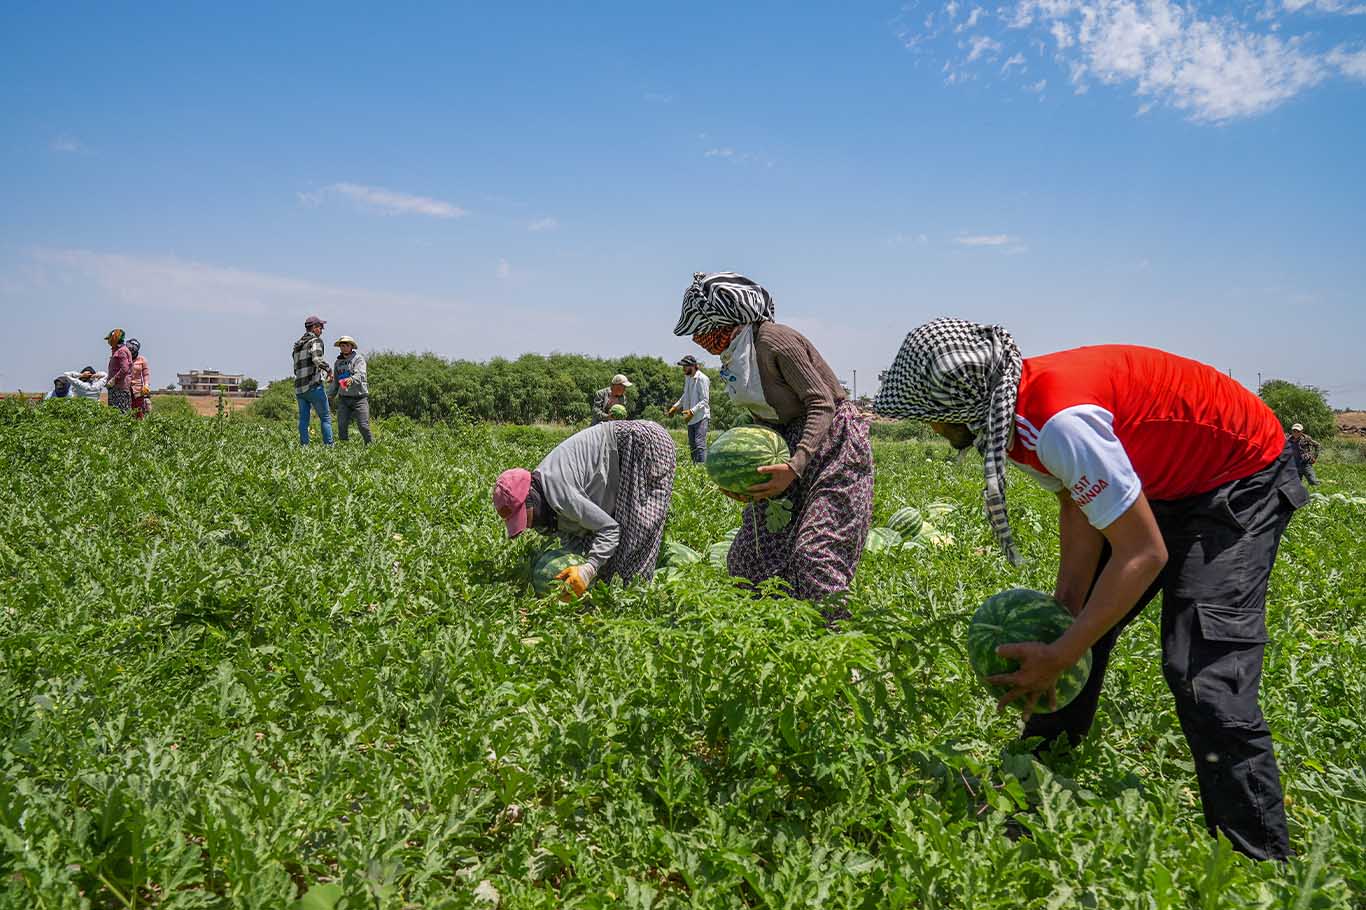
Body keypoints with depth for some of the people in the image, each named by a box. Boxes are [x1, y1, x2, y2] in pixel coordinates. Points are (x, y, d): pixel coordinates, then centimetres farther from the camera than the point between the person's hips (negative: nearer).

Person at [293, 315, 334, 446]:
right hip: (313, 386, -7)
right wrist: (328, 369, -6)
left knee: (303, 419, 6)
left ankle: (304, 445, 2)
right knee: (325, 418, 1)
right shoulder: (316, 341, -4)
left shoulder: (297, 345, 20)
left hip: (299, 387, 7)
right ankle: (328, 445, -2)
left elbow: (296, 369, 20)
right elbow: (317, 359, -23)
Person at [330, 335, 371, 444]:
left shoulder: (358, 358, -1)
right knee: (342, 426, -2)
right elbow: (335, 382, 24)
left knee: (363, 425, -9)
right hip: (343, 398, 5)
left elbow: (360, 374, -19)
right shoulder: (338, 362, 17)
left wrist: (352, 379, -39)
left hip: (359, 397, -5)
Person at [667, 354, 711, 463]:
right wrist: (675, 407, 14)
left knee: (700, 444, -17)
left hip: (701, 417, -9)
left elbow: (705, 400, -17)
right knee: (692, 446, 11)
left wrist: (692, 411, -26)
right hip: (691, 418, 9)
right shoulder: (687, 378, 12)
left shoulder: (702, 379, -13)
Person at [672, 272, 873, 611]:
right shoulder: (733, 355, 8)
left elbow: (822, 404, -22)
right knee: (751, 551, 4)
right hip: (789, 448, 9)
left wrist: (794, 468, -33)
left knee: (815, 551, -17)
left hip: (833, 445, -9)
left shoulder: (774, 341, -19)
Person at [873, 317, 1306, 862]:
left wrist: (1058, 658, -27)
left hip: (1241, 482, -9)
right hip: (1154, 483, 9)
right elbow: (1079, 506, -3)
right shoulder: (1007, 413, -8)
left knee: (1204, 674, -19)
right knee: (1076, 626, 11)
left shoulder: (1061, 422, -37)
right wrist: (1063, 610, -14)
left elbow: (1145, 555, -32)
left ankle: (1264, 861, 0)